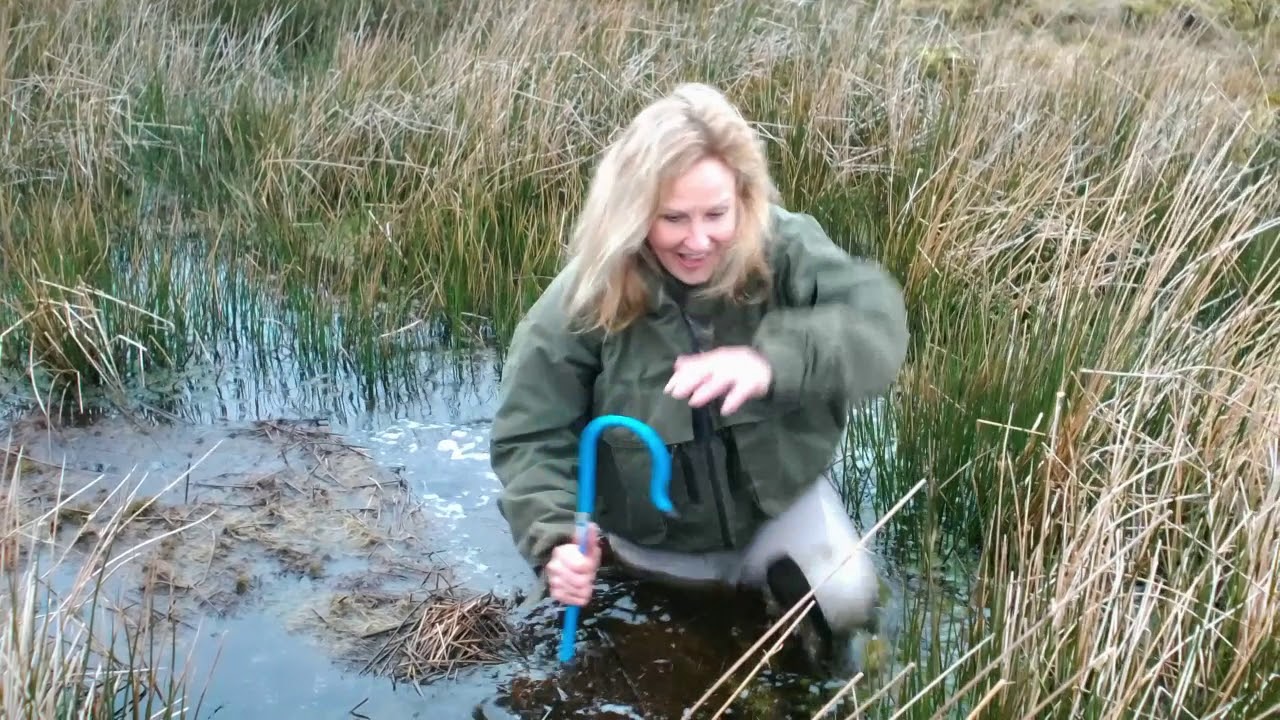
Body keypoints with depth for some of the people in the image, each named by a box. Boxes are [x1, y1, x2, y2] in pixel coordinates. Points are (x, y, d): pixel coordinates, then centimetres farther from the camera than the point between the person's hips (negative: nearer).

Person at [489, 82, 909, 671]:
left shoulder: (785, 249, -22)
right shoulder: (583, 298, -24)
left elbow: (877, 322, -37)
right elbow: (531, 436, -20)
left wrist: (771, 359, -55)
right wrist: (554, 539, -37)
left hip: (776, 502, 0)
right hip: (648, 535, 0)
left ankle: (779, 585, 16)